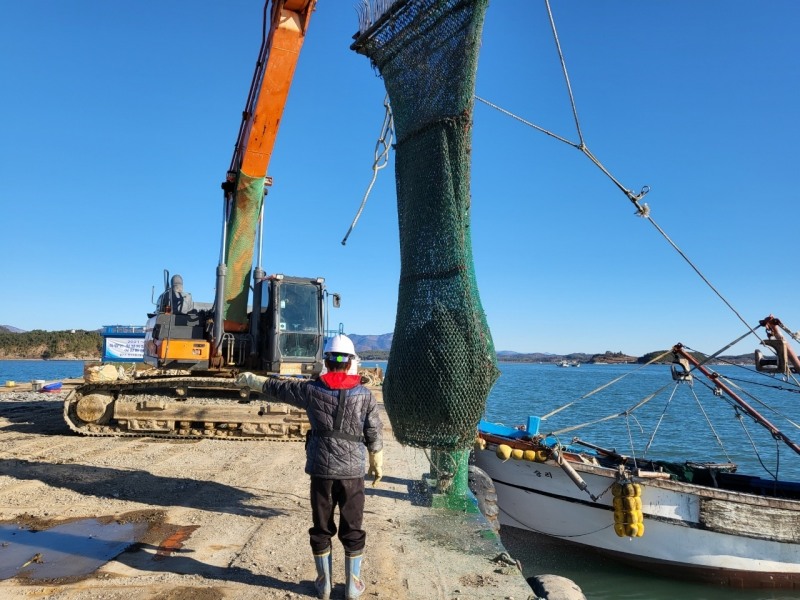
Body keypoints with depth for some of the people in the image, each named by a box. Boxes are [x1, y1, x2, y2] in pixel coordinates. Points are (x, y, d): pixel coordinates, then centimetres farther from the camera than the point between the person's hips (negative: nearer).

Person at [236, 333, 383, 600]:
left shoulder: (311, 389, -4)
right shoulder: (365, 395, -5)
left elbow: (275, 388, 11)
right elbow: (375, 435, 0)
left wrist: (249, 379, 28)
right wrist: (377, 465, 14)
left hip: (321, 470, 1)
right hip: (352, 471, 0)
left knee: (321, 528, 16)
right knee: (353, 530, 13)